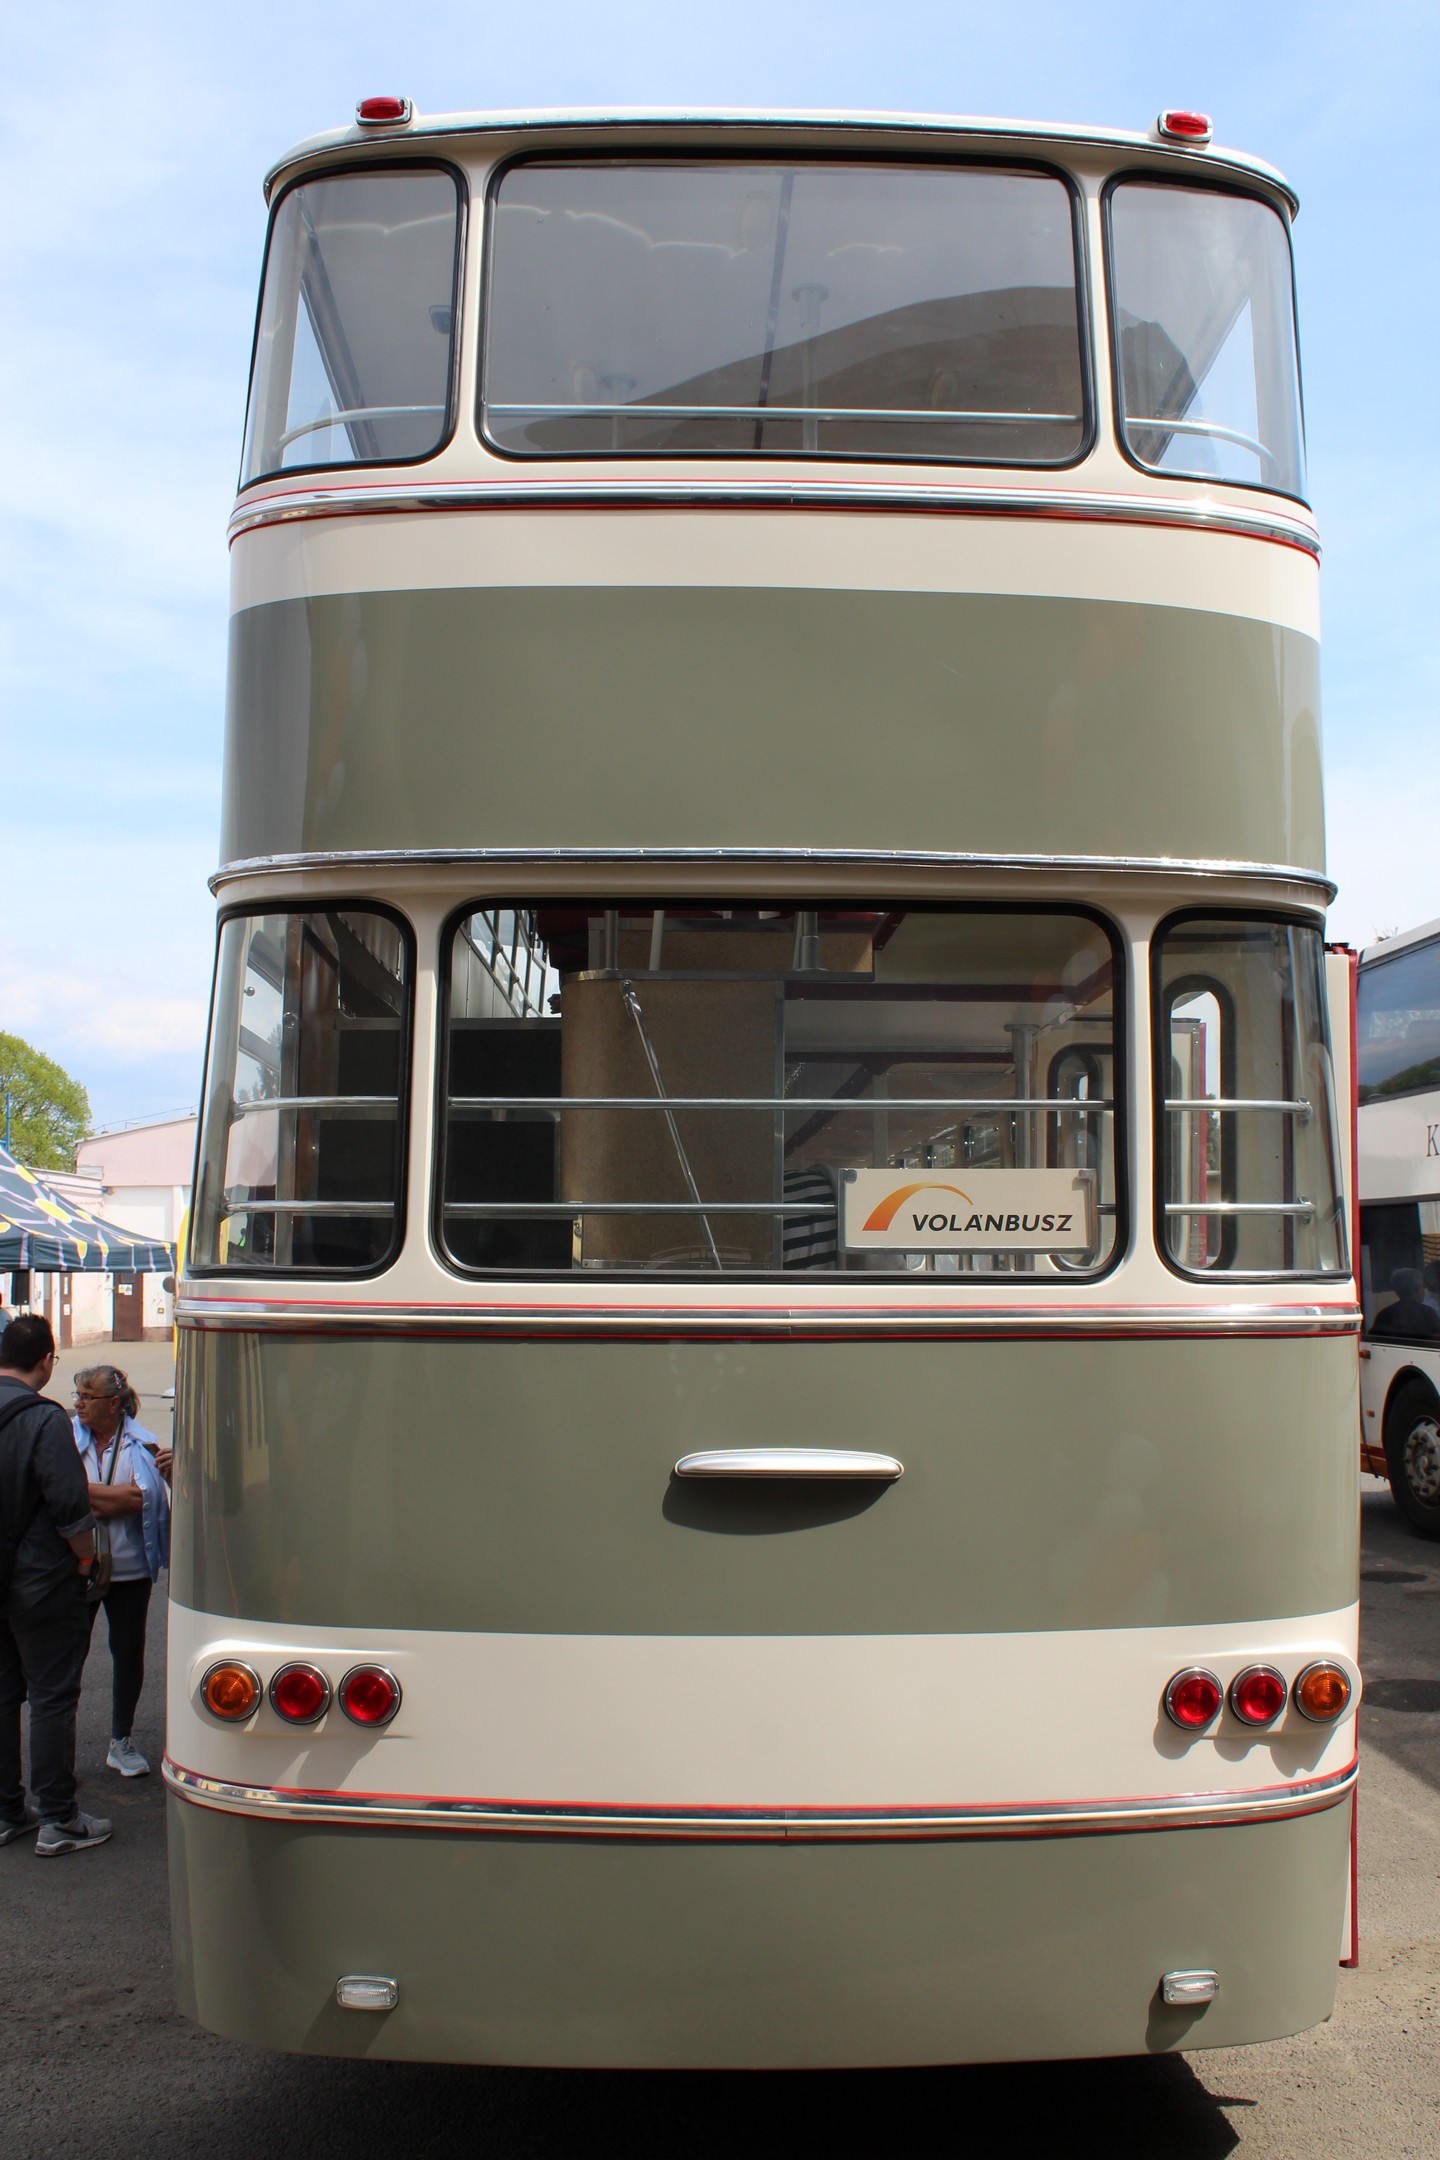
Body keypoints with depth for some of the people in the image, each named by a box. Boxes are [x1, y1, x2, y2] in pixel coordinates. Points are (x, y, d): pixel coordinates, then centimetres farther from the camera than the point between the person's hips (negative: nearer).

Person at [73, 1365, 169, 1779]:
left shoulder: (141, 1445, -1)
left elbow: (140, 1499, -14)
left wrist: (88, 1493, -14)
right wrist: (117, 1494, -16)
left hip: (129, 1569, 1)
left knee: (128, 1652, 8)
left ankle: (122, 1742, 23)